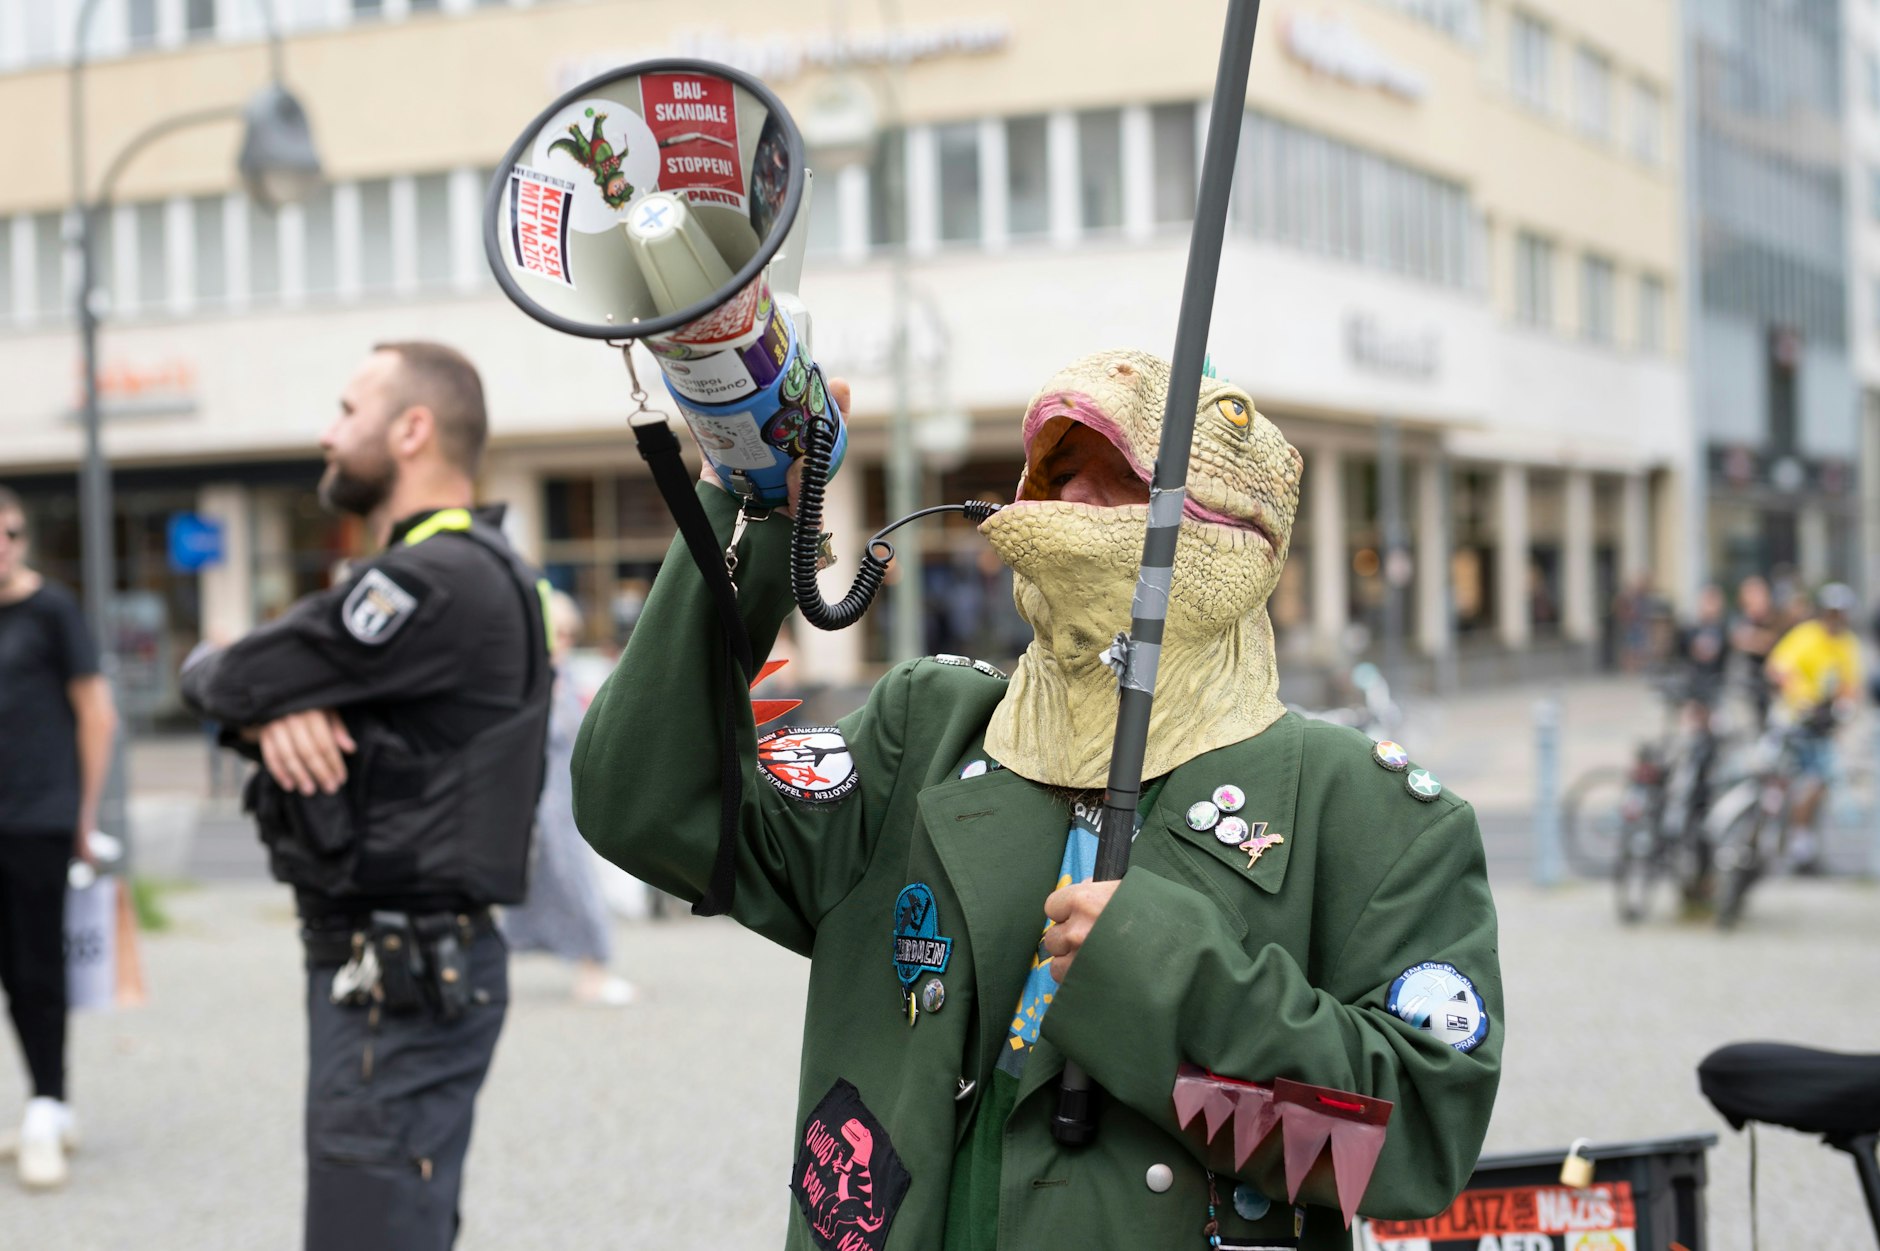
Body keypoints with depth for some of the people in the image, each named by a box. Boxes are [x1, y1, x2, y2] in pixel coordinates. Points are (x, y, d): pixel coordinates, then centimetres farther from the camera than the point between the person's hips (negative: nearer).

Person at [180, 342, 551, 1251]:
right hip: (389, 962, 10)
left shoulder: (437, 583, -17)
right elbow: (238, 689, 12)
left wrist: (256, 694, 7)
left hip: (400, 980, -10)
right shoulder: (460, 572, 17)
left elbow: (223, 681, -15)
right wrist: (272, 710, -10)